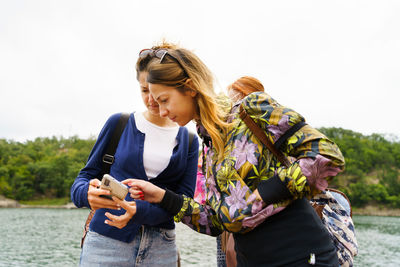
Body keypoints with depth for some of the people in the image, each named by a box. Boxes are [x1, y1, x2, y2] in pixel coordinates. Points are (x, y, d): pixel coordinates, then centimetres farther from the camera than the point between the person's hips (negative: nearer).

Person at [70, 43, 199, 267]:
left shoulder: (189, 141, 5)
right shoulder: (119, 123, 2)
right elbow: (86, 176, 4)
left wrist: (139, 211, -20)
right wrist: (88, 194, -21)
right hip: (107, 242, -1)